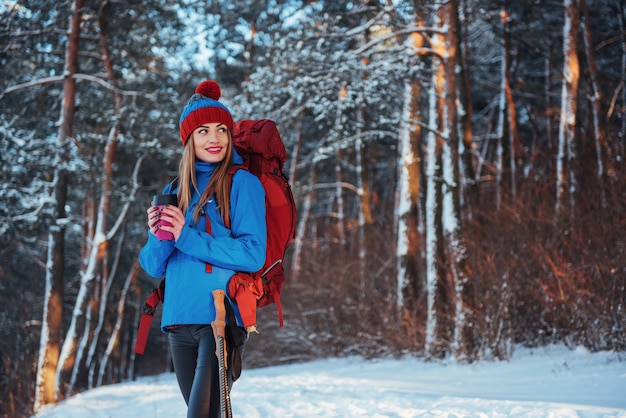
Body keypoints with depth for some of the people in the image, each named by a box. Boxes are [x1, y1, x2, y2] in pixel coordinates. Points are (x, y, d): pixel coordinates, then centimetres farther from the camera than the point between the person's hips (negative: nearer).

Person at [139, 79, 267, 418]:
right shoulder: (176, 192, 14)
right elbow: (153, 266, 10)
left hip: (222, 318, -6)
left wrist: (186, 237, -14)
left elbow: (253, 254, -13)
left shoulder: (242, 183, -2)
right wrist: (159, 236, -11)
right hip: (179, 322, 6)